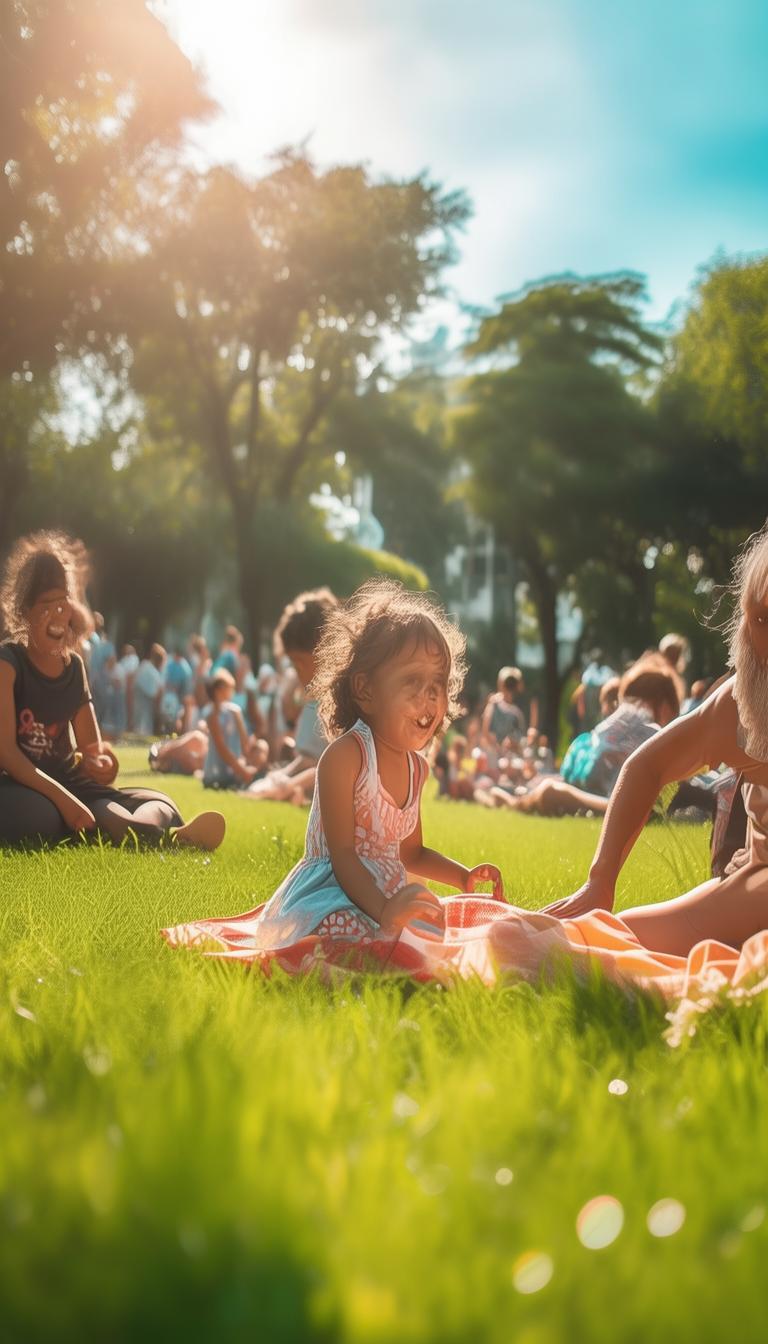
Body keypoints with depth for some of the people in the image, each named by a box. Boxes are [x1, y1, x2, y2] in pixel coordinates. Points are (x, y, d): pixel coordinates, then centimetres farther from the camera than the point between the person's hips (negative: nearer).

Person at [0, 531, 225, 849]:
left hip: (65, 784, 7)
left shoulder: (73, 666, 9)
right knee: (35, 814, -42)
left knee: (159, 804, -13)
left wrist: (101, 765, -18)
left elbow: (92, 750, 9)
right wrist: (64, 798, -30)